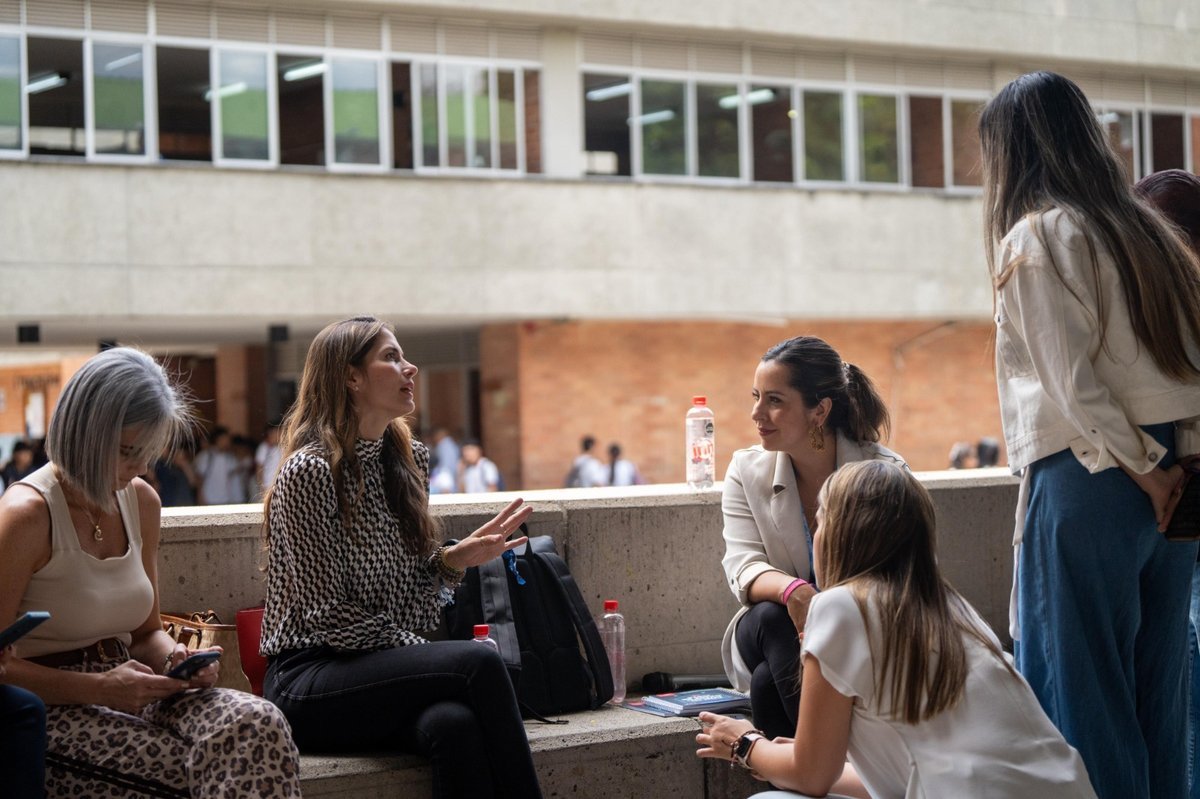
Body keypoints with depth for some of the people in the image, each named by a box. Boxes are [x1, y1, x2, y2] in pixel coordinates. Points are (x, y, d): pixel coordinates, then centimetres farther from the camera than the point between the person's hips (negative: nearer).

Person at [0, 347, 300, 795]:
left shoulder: (141, 501, 11)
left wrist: (175, 658, -2)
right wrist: (99, 688, -18)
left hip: (121, 689, 7)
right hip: (51, 710, -7)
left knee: (256, 724, -23)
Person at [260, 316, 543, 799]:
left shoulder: (410, 459, 13)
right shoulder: (309, 471, -10)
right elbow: (327, 614, -13)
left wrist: (455, 559, -2)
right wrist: (420, 653, -12)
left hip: (391, 670, 5)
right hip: (309, 682, -5)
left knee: (456, 725, -32)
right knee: (479, 663, -30)